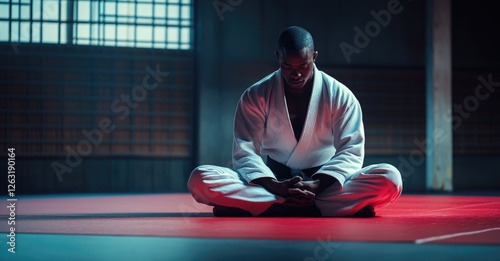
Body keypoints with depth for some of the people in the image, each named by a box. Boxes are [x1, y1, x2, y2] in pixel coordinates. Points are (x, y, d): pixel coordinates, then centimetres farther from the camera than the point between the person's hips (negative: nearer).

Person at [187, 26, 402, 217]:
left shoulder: (341, 97, -5)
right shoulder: (255, 96, -4)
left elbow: (351, 151, -10)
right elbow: (245, 152, -10)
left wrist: (316, 185, -29)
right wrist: (275, 187, -30)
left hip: (324, 183, 0)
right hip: (273, 182, 0)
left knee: (390, 179, -29)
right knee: (201, 179, -27)